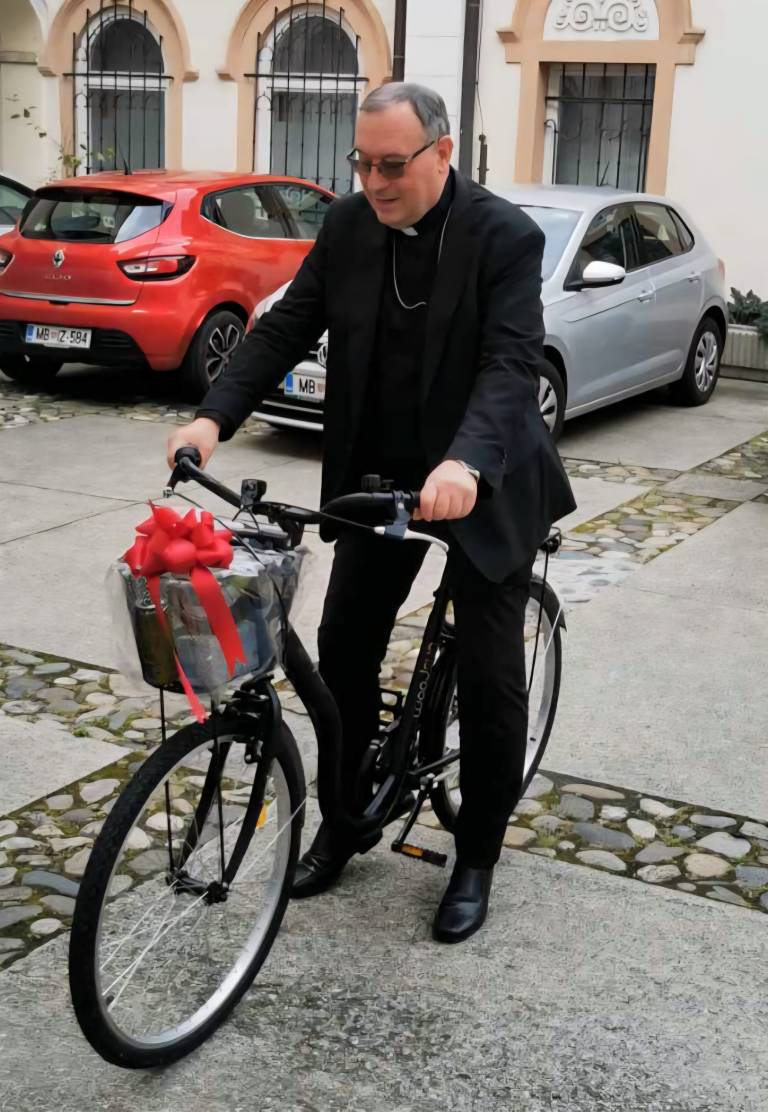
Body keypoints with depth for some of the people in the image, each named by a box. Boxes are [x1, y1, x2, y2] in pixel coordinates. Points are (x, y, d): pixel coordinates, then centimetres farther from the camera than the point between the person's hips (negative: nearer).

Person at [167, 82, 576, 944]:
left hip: (481, 484, -4)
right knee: (343, 652, 7)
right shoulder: (348, 227, -2)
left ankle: (476, 859, 19)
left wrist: (465, 463, -45)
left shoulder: (504, 236, -17)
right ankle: (342, 821, 26)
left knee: (489, 677, 2)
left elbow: (513, 362, -28)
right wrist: (214, 416, -19)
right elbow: (286, 327, -4)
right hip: (379, 477, 5)